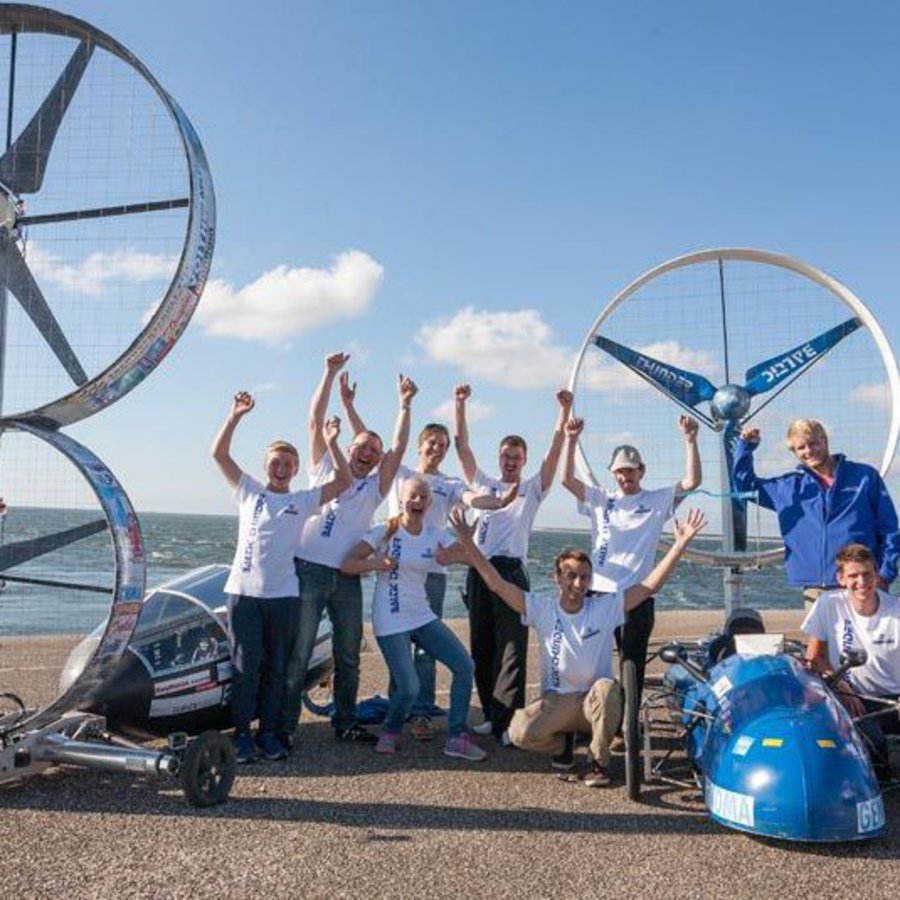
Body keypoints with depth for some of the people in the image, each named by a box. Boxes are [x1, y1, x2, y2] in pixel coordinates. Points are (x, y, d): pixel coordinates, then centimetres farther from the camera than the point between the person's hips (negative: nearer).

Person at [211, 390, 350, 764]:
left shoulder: (304, 501, 10)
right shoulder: (248, 491, 10)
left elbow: (344, 481, 6)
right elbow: (219, 454, 5)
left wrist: (331, 443, -2)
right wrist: (235, 416, -4)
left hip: (283, 595, 1)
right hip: (243, 591, -1)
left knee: (276, 667, 8)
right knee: (245, 664, -1)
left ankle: (269, 732, 18)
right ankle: (242, 733, 10)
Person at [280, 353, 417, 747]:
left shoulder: (373, 488, 15)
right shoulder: (325, 470, 11)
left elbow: (399, 447, 7)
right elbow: (315, 421, 5)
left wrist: (405, 404, 3)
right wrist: (330, 374, 2)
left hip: (348, 579, 3)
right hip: (309, 570, -3)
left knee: (349, 658, 11)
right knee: (298, 655, -2)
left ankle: (346, 723, 23)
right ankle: (285, 725, 7)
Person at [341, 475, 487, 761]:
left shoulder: (435, 535, 3)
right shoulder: (385, 532, -8)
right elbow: (347, 564, -11)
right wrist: (377, 563, -25)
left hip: (423, 617, 5)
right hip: (390, 622, -5)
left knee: (465, 666, -6)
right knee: (409, 688, -13)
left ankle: (457, 737, 7)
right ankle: (390, 732, 19)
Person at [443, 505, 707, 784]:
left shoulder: (606, 608, -6)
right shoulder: (541, 609, -6)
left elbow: (650, 585, -11)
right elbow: (497, 584, -14)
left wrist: (680, 544, -20)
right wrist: (469, 545, -25)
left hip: (595, 702, 0)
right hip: (556, 702, 1)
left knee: (606, 687, -35)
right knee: (520, 733, -26)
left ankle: (599, 761, -10)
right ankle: (563, 741, 10)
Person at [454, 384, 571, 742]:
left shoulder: (532, 489, 12)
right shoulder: (484, 484, 19)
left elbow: (554, 453, 1)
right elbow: (463, 447, 13)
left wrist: (564, 411, -8)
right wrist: (461, 404, 7)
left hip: (511, 571, -3)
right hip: (479, 570, 4)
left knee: (512, 647, -9)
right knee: (481, 647, 8)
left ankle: (507, 720, -8)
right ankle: (491, 714, 19)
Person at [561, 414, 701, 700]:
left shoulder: (658, 501, 7)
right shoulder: (599, 499, 10)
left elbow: (692, 481, -5)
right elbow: (567, 479, -1)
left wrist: (690, 439, -14)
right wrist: (571, 440, -12)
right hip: (598, 593, 2)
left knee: (632, 666, 6)